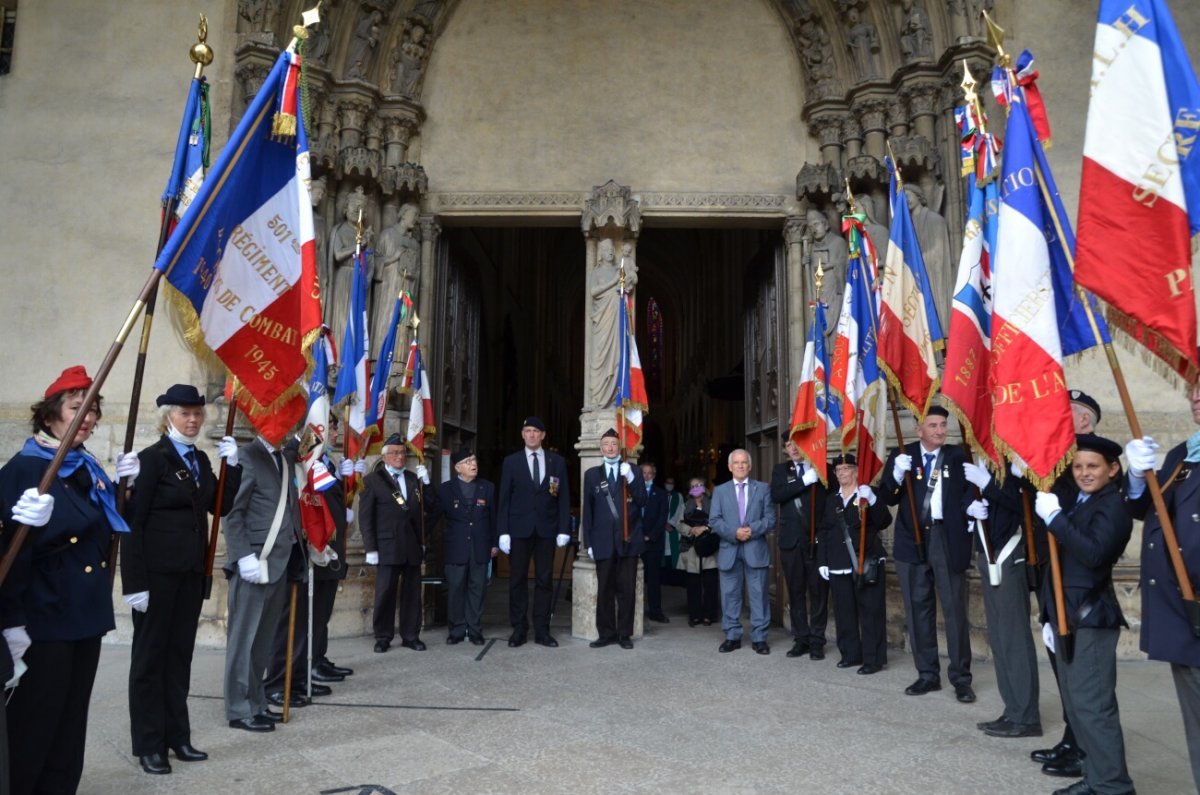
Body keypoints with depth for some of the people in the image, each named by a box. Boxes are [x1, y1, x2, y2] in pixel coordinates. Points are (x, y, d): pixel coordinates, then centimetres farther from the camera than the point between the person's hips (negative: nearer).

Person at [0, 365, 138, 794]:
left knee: (71, 720, 15)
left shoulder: (88, 468, 10)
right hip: (45, 617, -7)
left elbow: (109, 530, 17)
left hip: (86, 612, 7)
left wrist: (125, 485, 3)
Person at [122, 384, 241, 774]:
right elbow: (133, 521, -14)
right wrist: (135, 581, -18)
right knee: (150, 654, 5)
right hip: (157, 572, -6)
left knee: (180, 653, 13)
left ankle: (177, 736, 23)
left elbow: (221, 507, 8)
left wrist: (232, 465, -3)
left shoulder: (200, 459, 9)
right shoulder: (152, 458, -11)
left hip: (191, 571, 7)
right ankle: (149, 744, 16)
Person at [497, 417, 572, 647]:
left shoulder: (557, 462, 6)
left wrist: (564, 529, -3)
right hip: (519, 529, 0)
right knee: (517, 580, 3)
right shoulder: (511, 462, 4)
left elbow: (564, 498, 5)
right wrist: (503, 532, -6)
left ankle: (542, 630, 11)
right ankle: (519, 629, 12)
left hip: (547, 529, 1)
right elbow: (504, 499, 2)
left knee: (544, 580, 5)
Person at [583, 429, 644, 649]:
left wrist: (631, 478, -15)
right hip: (604, 540, 1)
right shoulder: (592, 474, 9)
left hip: (629, 539, -1)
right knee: (604, 590, 3)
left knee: (627, 589, 3)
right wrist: (589, 541, 3)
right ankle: (606, 633, 13)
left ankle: (625, 634, 12)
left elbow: (644, 502, -2)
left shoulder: (634, 471, 7)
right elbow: (587, 510, 8)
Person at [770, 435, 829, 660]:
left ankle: (817, 641, 9)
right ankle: (801, 639, 16)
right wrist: (805, 480, -15)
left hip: (817, 539, -2)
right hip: (791, 540, 2)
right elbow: (776, 496, -10)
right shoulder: (781, 469, 10)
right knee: (796, 593, 7)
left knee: (818, 592, 1)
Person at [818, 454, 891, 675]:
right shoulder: (831, 500, 14)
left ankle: (873, 659, 3)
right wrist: (823, 561, 9)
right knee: (844, 612, 9)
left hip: (868, 562, -5)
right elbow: (824, 532, 15)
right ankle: (851, 654, 20)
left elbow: (884, 522, -12)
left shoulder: (868, 494, 1)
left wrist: (872, 502, -28)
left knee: (871, 611, -3)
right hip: (839, 564, 5)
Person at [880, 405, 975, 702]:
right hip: (912, 540, 2)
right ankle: (927, 674, 20)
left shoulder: (958, 456, 4)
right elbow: (888, 498, 0)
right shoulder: (902, 456, 6)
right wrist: (896, 474, -18)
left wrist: (973, 505, -22)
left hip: (948, 538, -1)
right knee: (918, 608, 9)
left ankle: (961, 678, 10)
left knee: (954, 608, 0)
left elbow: (969, 490, 0)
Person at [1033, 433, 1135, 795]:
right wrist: (1052, 616, 19)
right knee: (1076, 703, 14)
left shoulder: (1113, 505, -11)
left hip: (1091, 618, -9)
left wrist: (1054, 517, -27)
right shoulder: (1079, 504, 15)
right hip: (1068, 615, 9)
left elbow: (1093, 553, -28)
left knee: (1092, 704, -8)